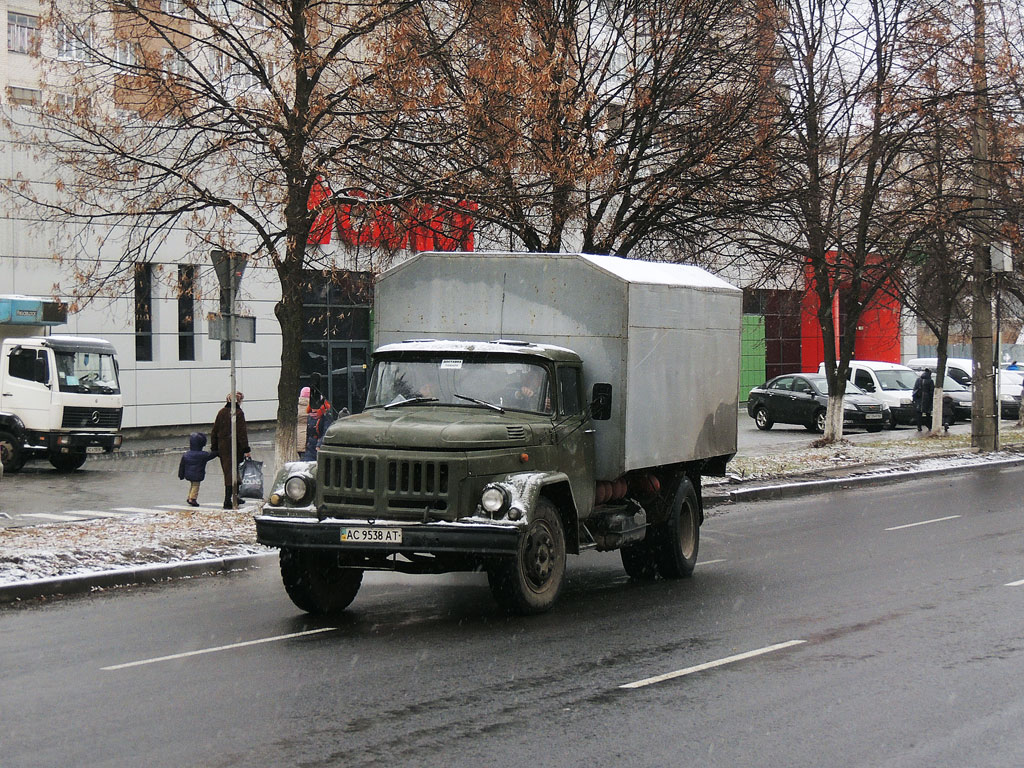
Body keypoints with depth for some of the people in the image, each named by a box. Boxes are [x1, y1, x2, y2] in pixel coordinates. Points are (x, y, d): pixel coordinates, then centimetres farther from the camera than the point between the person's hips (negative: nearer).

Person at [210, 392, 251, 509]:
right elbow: (242, 433, -14)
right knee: (234, 473, 2)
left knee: (227, 472, 12)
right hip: (236, 448, -5)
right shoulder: (238, 413, -11)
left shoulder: (221, 412, 6)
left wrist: (214, 448, 15)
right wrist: (246, 450, -13)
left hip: (223, 447, 5)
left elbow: (214, 431, 9)